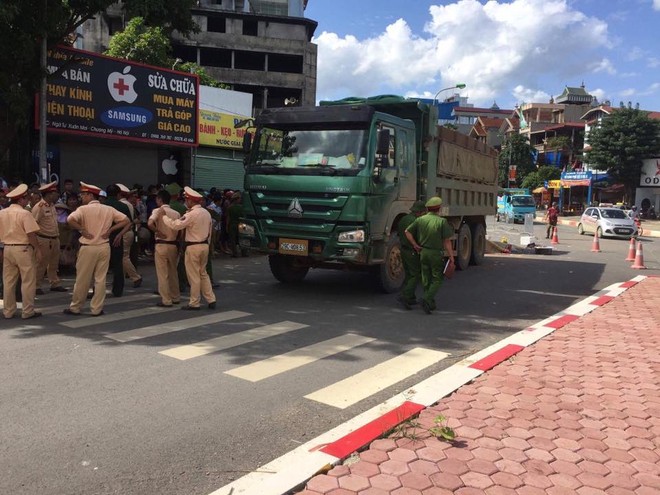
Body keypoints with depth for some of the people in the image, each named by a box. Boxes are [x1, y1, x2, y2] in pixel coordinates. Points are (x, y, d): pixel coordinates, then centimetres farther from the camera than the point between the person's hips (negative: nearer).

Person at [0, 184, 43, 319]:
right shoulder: (24, 213, -13)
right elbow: (31, 234, -16)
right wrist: (37, 249, -8)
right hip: (23, 249, -6)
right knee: (28, 281, 2)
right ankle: (28, 311, 5)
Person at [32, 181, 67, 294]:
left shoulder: (52, 206, 11)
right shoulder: (39, 207, -15)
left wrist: (57, 234, 13)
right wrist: (36, 240, -17)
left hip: (55, 239, 9)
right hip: (44, 240, -8)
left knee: (54, 263, 15)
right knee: (41, 264, -2)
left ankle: (55, 284, 24)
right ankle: (36, 286, 7)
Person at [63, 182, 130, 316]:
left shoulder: (84, 209, -8)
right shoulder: (109, 209, 4)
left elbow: (70, 220, -24)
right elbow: (126, 220, 2)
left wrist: (82, 230, -12)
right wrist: (110, 230, 1)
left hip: (88, 248, -3)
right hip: (104, 247, 3)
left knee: (82, 279, 7)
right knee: (100, 279, 8)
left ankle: (75, 308, 19)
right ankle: (97, 309, 11)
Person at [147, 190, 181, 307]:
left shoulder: (158, 211, -8)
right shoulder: (176, 213, 5)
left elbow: (150, 223, -26)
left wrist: (158, 232, -13)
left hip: (161, 245, -5)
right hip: (173, 244, 5)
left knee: (162, 274, 1)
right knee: (173, 272, 17)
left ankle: (166, 301, 3)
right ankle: (176, 297, 25)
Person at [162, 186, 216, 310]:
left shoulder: (192, 214, -17)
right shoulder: (206, 212, 9)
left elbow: (176, 225, -21)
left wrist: (163, 217, -8)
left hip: (193, 247, -8)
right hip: (204, 245, 8)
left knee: (194, 276, 2)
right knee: (203, 273, 17)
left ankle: (194, 303, 10)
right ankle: (211, 300, 16)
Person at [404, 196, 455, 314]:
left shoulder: (420, 220, 1)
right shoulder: (442, 221, -12)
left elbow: (407, 232, 2)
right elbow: (447, 241, -12)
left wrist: (415, 245, 7)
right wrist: (451, 256, -6)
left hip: (423, 252, 5)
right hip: (437, 253, -4)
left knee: (426, 279, 14)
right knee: (437, 279, 5)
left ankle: (430, 303, 22)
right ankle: (426, 300, -13)